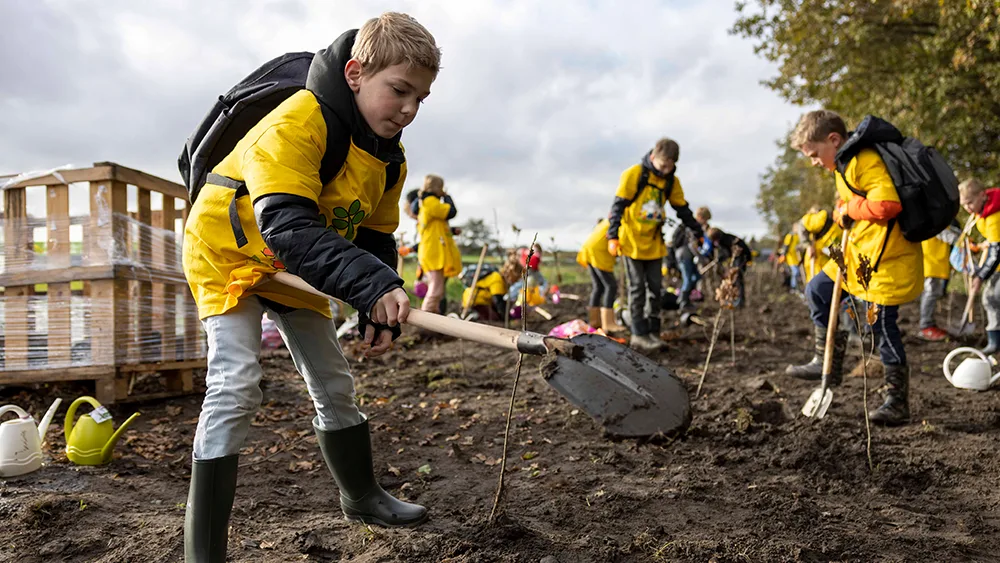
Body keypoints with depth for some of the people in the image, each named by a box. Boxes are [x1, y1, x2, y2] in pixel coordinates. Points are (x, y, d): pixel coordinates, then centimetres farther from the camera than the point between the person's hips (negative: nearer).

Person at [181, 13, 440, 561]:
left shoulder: (390, 157, -4)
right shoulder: (297, 122, -31)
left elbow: (375, 237, 4)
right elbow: (287, 227, -42)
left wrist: (382, 313, -9)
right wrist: (372, 286, -50)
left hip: (296, 269, 8)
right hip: (230, 252, -7)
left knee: (334, 383, 12)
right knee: (236, 383, -20)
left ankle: (361, 495, 33)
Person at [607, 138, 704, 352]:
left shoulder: (671, 181, 3)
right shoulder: (633, 174, -13)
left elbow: (683, 209, 13)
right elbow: (618, 206, -14)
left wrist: (699, 233, 14)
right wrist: (613, 236, -20)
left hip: (654, 243, 5)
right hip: (632, 241, -5)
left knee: (655, 287, 6)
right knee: (637, 288, -2)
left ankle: (653, 331, 15)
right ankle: (638, 334, 4)